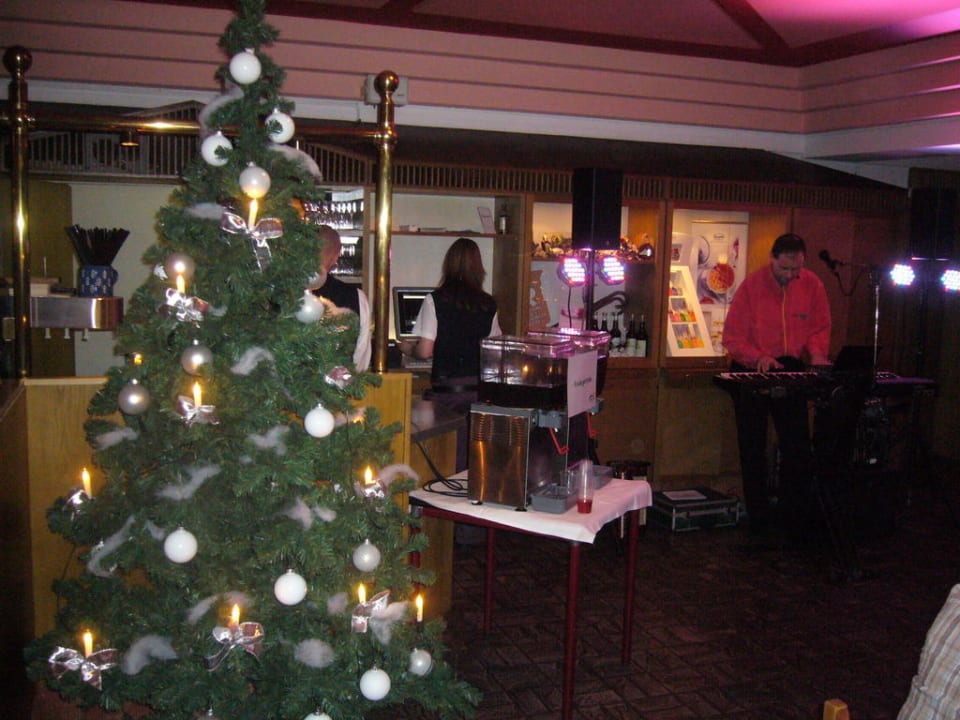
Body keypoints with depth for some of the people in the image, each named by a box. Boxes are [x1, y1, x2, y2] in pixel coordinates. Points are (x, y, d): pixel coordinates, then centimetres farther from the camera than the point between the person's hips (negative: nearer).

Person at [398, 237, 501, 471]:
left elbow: (425, 351, -9)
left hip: (446, 391, -3)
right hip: (480, 389, 3)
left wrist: (407, 348, 12)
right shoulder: (489, 304, 3)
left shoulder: (435, 300, -6)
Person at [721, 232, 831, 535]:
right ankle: (758, 516, 16)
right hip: (751, 370, -2)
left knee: (798, 444, 1)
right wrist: (758, 357, -26)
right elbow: (732, 337, -11)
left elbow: (820, 327, 10)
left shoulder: (812, 285, -2)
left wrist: (817, 353, -9)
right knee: (753, 445, 4)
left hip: (791, 369, 3)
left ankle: (795, 515, 15)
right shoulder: (751, 285, -12)